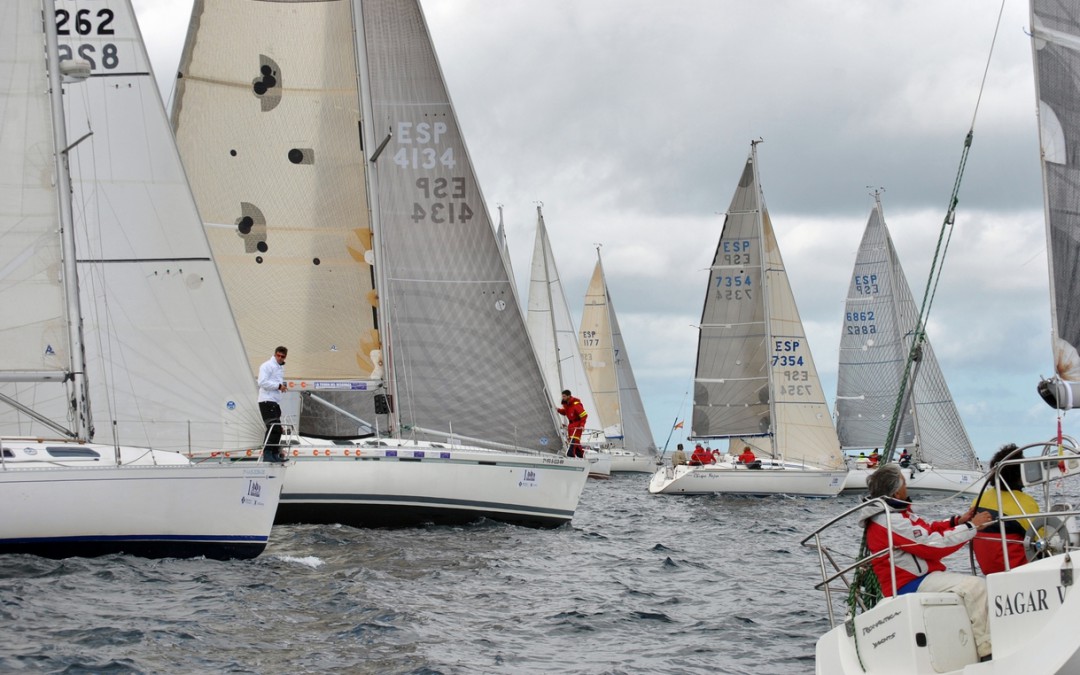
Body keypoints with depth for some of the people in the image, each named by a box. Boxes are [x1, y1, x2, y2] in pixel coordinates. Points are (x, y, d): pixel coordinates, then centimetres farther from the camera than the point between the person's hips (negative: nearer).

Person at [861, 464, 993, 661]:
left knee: (984, 585, 10)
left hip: (921, 577, 11)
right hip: (909, 586, -11)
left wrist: (958, 521, 7)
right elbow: (934, 545, -19)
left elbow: (927, 531, 21)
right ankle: (987, 651, -27)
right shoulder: (891, 521, -20)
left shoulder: (896, 513, 14)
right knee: (974, 586, -27)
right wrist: (971, 527, -11)